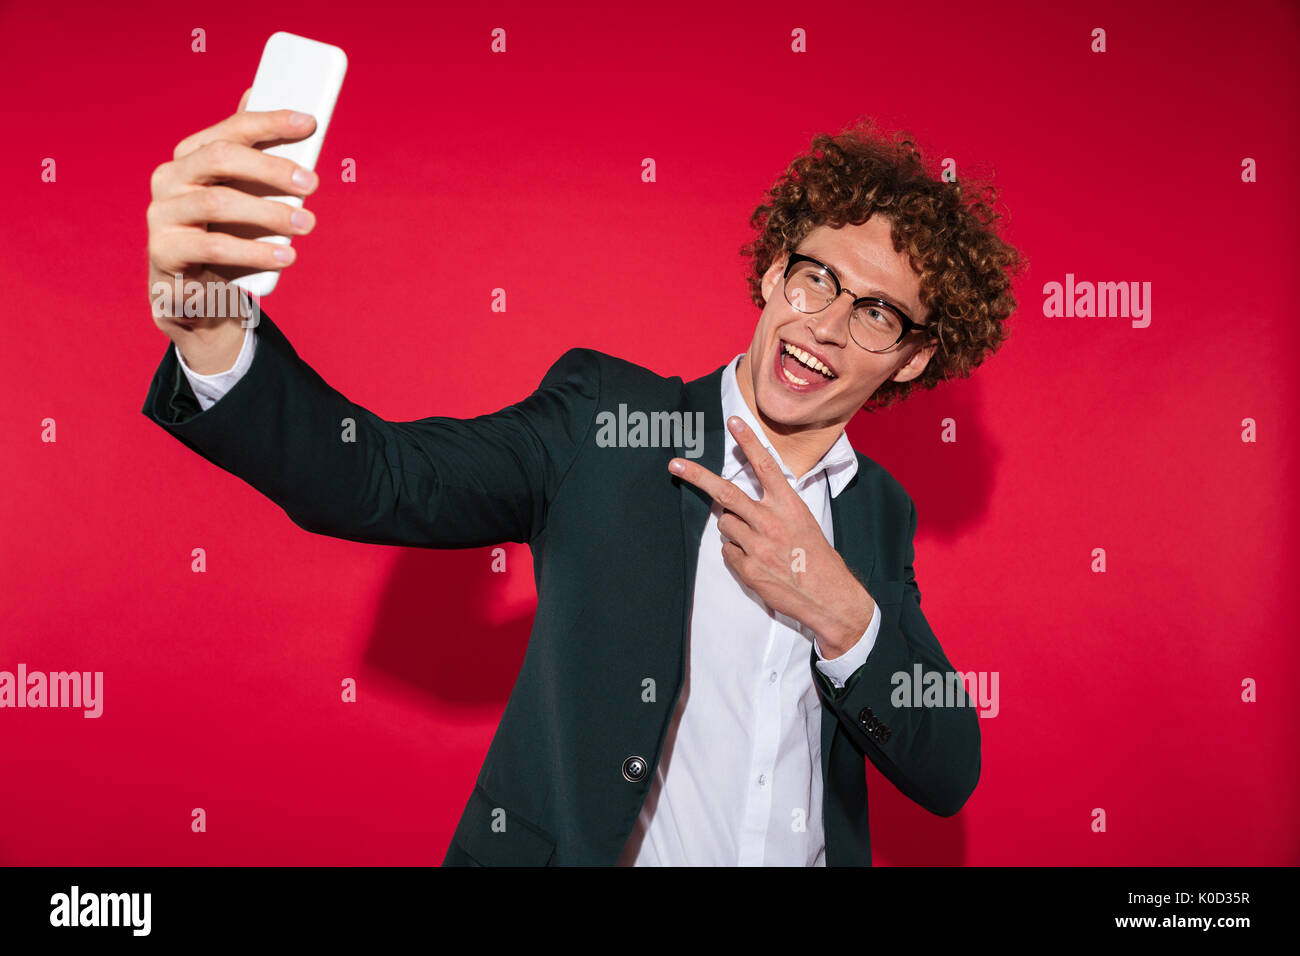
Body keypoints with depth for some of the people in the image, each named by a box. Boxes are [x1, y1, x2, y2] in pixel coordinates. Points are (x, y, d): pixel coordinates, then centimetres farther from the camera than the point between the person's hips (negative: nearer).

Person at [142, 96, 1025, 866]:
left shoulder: (882, 514, 6)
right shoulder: (605, 414, -3)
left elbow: (949, 777, 2)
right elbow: (374, 482, -14)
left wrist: (841, 614, -12)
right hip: (571, 847, -3)